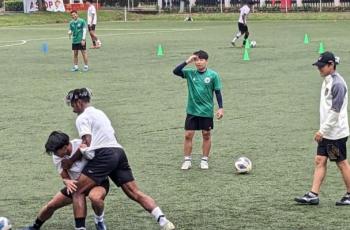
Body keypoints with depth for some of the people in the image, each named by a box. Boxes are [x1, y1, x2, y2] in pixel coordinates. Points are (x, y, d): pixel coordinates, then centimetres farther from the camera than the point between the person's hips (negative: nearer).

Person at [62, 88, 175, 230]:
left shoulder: (82, 118, 3)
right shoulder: (99, 113, 29)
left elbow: (87, 143, -10)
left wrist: (71, 161, -3)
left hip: (103, 155, -8)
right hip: (119, 152, 8)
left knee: (78, 191, 0)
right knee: (135, 193, 2)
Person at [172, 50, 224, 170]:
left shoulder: (213, 75, -6)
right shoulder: (190, 73, -2)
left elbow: (218, 92, -1)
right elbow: (175, 71, -14)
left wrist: (220, 108, -6)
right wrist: (187, 61, -20)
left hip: (207, 111, -1)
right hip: (192, 111, 1)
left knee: (206, 134, 7)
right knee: (188, 135, 0)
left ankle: (204, 160, 18)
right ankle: (187, 160, 10)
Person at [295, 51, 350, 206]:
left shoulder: (337, 84, -19)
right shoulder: (327, 80, 11)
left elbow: (335, 111, -22)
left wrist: (322, 130, -21)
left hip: (336, 133, -9)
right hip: (326, 132, 9)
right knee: (320, 161, 5)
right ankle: (313, 195, 4)